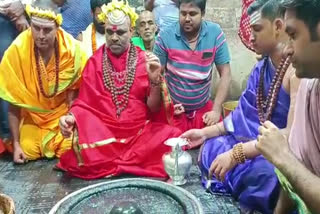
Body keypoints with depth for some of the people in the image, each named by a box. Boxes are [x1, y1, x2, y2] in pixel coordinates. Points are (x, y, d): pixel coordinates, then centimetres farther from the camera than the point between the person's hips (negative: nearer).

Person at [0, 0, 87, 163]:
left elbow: (77, 91, -7)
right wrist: (16, 143, -11)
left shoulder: (72, 48, -21)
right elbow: (14, 103, -13)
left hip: (64, 112, 0)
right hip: (32, 115, 1)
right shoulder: (16, 51, -21)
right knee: (29, 151, -13)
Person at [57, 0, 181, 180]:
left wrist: (155, 80, -17)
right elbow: (84, 102, 6)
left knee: (173, 139, -27)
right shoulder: (94, 61, 8)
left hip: (138, 132, 0)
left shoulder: (145, 60, 4)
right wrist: (71, 117, -15)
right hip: (101, 132, 0)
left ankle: (106, 163, -12)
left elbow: (153, 108, 1)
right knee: (84, 151, -31)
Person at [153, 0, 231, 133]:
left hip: (204, 108, 2)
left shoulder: (215, 34, -10)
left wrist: (216, 110, -12)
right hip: (174, 110, -1)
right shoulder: (165, 37, -13)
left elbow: (225, 74, -7)